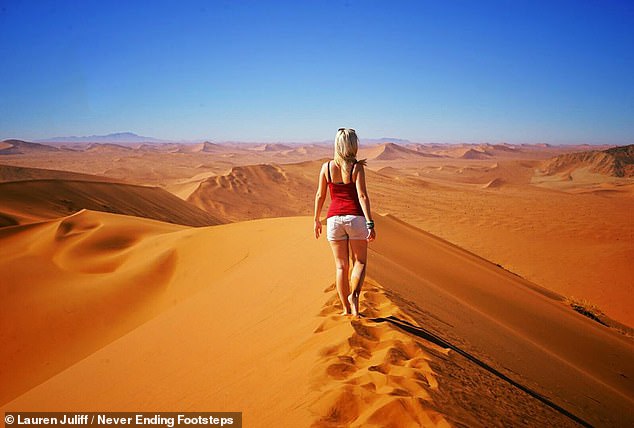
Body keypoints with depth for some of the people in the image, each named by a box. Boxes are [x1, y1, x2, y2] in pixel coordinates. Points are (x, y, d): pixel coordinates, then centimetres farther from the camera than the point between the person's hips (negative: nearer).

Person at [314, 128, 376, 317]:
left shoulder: (327, 167, 2)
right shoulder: (357, 167, -7)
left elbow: (320, 196, 6)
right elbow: (362, 196, -14)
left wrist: (316, 220, 17)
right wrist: (370, 223, -14)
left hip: (334, 219, 3)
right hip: (355, 218, -2)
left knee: (341, 266, 11)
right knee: (360, 262, 13)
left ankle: (346, 308, 16)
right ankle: (354, 294, -11)